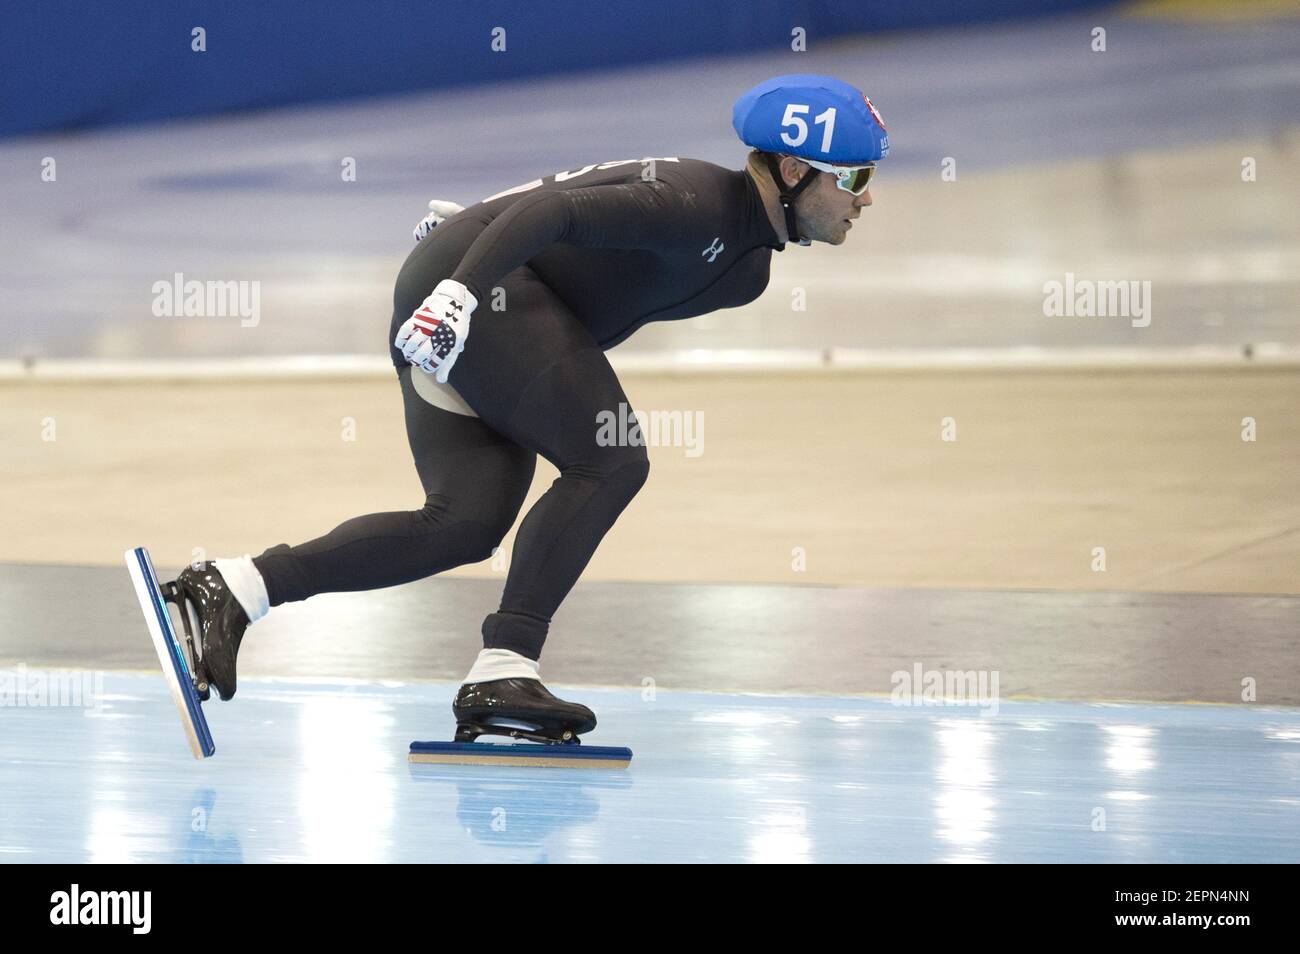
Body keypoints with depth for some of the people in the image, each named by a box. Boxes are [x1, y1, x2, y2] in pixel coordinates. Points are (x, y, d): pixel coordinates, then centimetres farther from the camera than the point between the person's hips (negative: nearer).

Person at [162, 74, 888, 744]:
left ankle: (233, 589, -8)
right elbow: (554, 209, -27)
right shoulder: (694, 203, -17)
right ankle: (504, 670, -19)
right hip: (471, 282, -10)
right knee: (611, 463, -15)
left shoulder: (748, 269, 14)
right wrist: (462, 288, -36)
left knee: (467, 523, -4)